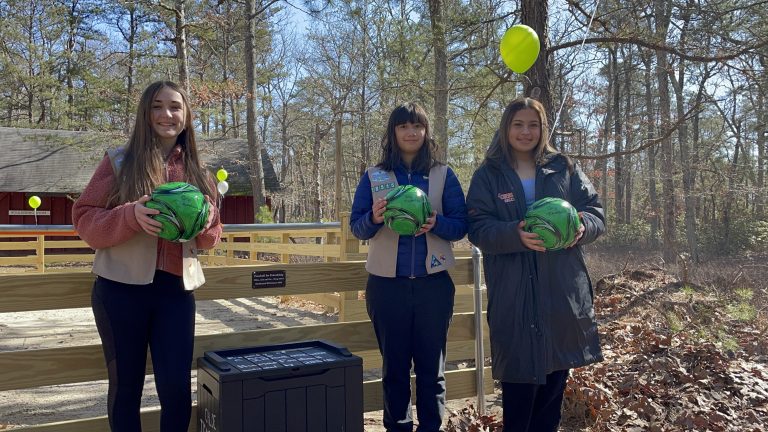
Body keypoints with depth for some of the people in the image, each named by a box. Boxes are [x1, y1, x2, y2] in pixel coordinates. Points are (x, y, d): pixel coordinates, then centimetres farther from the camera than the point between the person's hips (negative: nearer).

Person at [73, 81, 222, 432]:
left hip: (176, 288, 2)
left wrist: (208, 223, -9)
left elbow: (208, 239, 15)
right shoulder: (119, 161, 0)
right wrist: (131, 216, -21)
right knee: (125, 386, 10)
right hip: (122, 287, -2)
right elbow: (84, 219, -4)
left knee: (177, 387, 2)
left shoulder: (196, 170, 10)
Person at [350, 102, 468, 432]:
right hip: (387, 284, 0)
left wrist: (436, 223, -19)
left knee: (431, 365, 7)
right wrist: (374, 218, -19)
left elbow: (461, 226, 1)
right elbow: (356, 227, 3)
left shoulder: (444, 175, 4)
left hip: (433, 283, 0)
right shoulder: (373, 176, 5)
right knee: (394, 365, 10)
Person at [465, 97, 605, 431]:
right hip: (513, 294, -3)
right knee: (519, 378, 0)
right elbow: (478, 228, -6)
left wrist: (582, 226, -16)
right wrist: (515, 234, -24)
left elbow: (596, 212, 7)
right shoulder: (487, 175, 4)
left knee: (555, 378, 13)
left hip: (563, 291, 3)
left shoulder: (564, 169, 10)